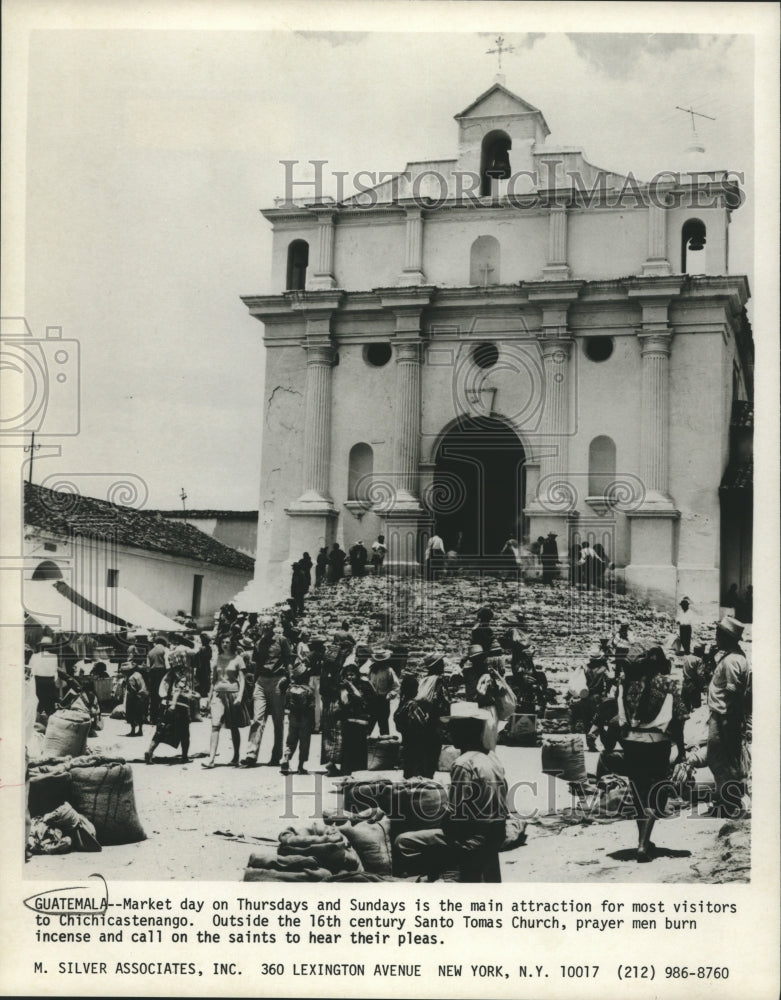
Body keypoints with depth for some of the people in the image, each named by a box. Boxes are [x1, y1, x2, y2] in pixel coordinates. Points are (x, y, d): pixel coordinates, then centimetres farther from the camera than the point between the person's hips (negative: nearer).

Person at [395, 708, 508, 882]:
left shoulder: (463, 764, -18)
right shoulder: (492, 758, 9)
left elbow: (456, 813, -20)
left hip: (473, 840, -9)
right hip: (495, 837, 9)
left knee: (404, 843, -4)